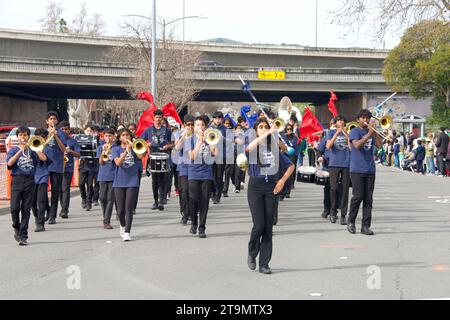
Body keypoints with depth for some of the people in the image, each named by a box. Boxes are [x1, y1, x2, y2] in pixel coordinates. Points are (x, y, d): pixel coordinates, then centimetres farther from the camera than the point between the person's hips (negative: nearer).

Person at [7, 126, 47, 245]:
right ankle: (17, 229, 18)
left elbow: (43, 158, -4)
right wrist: (21, 150, -11)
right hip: (17, 180, -1)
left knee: (26, 209, 0)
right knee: (14, 208, -7)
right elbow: (10, 163, -9)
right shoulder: (13, 150, 10)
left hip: (29, 181, 1)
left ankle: (23, 235, 4)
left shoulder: (32, 149, 12)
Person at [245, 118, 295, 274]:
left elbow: (291, 165, 16)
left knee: (268, 227, 1)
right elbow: (249, 147, -27)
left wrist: (282, 180, 1)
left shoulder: (274, 148, 10)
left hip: (271, 188, 3)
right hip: (255, 187, -3)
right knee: (259, 225, -10)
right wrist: (268, 133, -29)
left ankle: (264, 264, 7)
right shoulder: (251, 146, 0)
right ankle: (252, 254, 17)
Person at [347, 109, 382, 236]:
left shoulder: (371, 131, 15)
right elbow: (357, 145, -15)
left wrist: (374, 130, -5)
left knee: (368, 198, 2)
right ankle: (351, 222, 11)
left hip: (370, 170, 5)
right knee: (358, 196, -7)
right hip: (357, 169, -5)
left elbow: (379, 144, 1)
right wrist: (369, 134, -18)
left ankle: (366, 226, 4)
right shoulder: (355, 131, 1)